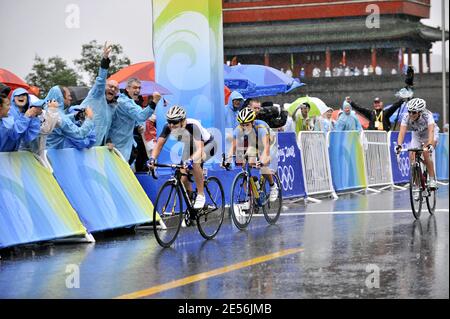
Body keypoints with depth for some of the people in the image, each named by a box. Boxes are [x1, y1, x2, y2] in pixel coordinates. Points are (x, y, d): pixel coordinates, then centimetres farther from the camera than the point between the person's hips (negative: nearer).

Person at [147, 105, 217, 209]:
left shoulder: (192, 126, -38)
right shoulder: (168, 127, -24)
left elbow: (200, 149, -46)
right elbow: (159, 144, -25)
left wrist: (190, 161, -64)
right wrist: (152, 159, -44)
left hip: (207, 145, -5)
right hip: (190, 147, 6)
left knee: (195, 162, -36)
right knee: (183, 179, -10)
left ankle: (201, 196, -22)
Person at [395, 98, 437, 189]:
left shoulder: (427, 115, -35)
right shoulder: (406, 117, -28)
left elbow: (431, 131, -47)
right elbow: (402, 132, -39)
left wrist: (429, 145, -64)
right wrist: (399, 145, -56)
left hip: (429, 136, -3)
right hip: (416, 136, 3)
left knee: (426, 153, -29)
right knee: (412, 157, -14)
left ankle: (432, 179, -17)